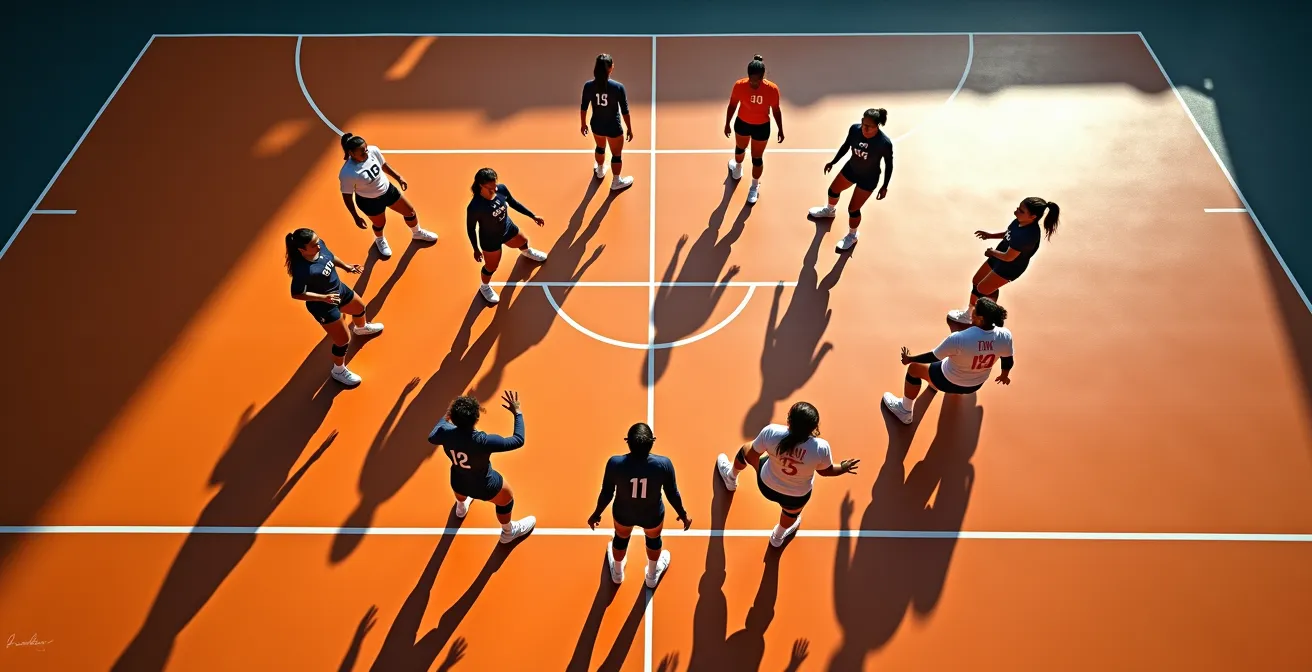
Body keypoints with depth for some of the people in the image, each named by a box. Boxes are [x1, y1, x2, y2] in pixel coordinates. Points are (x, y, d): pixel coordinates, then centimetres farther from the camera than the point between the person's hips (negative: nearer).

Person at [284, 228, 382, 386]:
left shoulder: (320, 245, -19)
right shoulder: (302, 270, -40)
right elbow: (296, 294, -27)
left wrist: (346, 266, -3)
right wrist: (324, 297, -33)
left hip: (339, 289, 8)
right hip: (323, 306, -8)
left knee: (359, 307, 35)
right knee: (343, 340, 6)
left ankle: (361, 328, 73)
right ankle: (339, 371, 36)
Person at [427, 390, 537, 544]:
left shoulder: (445, 433, -27)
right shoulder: (483, 441, -41)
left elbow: (431, 438, -1)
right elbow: (518, 440, -32)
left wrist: (446, 418, 12)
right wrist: (518, 412, -24)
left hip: (457, 484, 5)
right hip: (485, 487, -5)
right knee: (506, 498, 27)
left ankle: (461, 507, 76)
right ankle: (508, 532, 54)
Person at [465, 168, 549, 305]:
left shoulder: (502, 189, -26)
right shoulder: (474, 207, -39)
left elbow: (513, 203, -4)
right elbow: (471, 228, -21)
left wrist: (533, 216, 3)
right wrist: (476, 249, -10)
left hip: (508, 229, 6)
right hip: (490, 240, -5)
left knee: (524, 242, 35)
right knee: (491, 268, 18)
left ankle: (527, 252, 76)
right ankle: (484, 287, 53)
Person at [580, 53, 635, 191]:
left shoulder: (588, 85, -15)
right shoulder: (618, 87, -24)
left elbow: (583, 108, -3)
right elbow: (625, 111, -15)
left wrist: (583, 124, 14)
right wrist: (629, 129, -1)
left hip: (597, 125, 4)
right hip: (613, 128, -4)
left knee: (600, 148, 32)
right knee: (616, 154, 18)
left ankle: (600, 171, 58)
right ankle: (616, 182, 36)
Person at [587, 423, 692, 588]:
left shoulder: (615, 463, -32)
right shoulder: (664, 464, -31)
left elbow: (606, 493, -16)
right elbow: (672, 494, -16)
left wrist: (597, 513, 4)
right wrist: (683, 514, 4)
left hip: (623, 514, 0)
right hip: (652, 516, 0)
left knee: (621, 538, 33)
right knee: (654, 539, 33)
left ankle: (617, 573, 64)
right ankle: (652, 576, 61)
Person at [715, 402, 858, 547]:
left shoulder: (771, 432, -34)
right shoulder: (821, 448, -34)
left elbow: (751, 455, -16)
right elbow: (826, 471, -12)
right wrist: (844, 468, 9)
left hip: (766, 485, 0)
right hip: (797, 496, 0)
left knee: (746, 449, 28)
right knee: (791, 513, 38)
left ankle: (731, 478, 60)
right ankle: (778, 537, 70)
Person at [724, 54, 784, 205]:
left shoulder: (772, 89, -27)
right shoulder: (739, 85, -25)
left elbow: (776, 110, -10)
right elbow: (732, 105, -8)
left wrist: (780, 130, -1)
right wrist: (727, 124, 2)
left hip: (762, 127, -2)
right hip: (742, 124, 2)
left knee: (757, 158, 10)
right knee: (740, 149, 29)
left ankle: (755, 186, 37)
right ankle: (738, 167, 64)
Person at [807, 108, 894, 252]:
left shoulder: (884, 143, -35)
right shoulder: (854, 129, -24)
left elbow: (889, 165, -17)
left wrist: (884, 186, -10)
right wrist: (833, 162, 8)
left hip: (868, 179, -5)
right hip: (851, 169, 5)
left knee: (853, 209, 4)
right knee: (833, 190, 27)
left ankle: (852, 236, 35)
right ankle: (830, 210, 63)